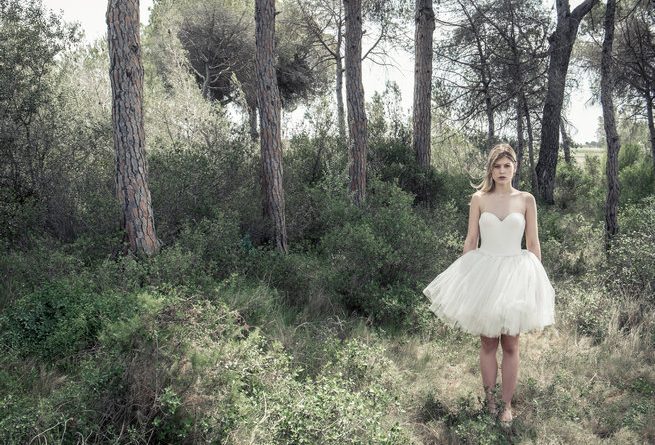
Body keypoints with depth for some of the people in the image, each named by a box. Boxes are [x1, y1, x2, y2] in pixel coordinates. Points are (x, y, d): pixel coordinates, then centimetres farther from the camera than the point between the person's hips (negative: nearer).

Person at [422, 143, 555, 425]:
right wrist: (464, 276, 2)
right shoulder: (479, 199, 2)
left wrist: (537, 278, 3)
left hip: (515, 273, 0)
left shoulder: (526, 200, 3)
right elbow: (470, 241, 4)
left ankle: (506, 404, 19)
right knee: (487, 343, 7)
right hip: (483, 271, 0)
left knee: (510, 345, 6)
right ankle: (489, 400, 22)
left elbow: (533, 244, 6)